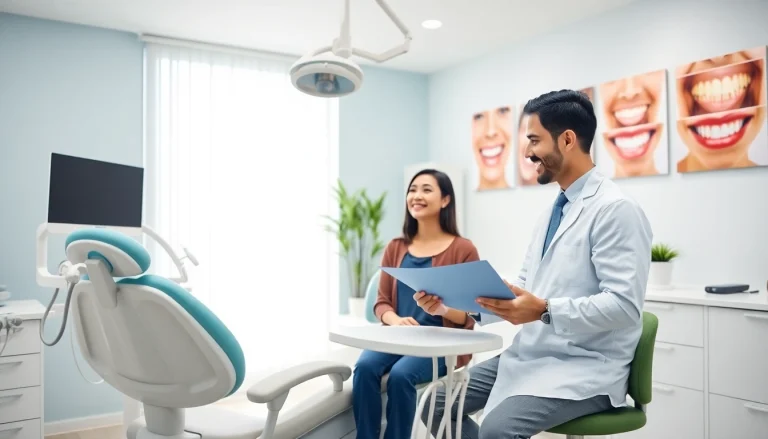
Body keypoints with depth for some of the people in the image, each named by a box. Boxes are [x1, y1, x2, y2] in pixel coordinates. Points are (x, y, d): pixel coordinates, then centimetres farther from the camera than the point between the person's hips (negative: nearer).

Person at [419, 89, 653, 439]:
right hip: (529, 355, 9)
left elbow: (624, 305, -21)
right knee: (438, 403, 2)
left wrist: (546, 311, -31)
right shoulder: (552, 211, 14)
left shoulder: (615, 209, -14)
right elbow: (522, 290, 14)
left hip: (586, 367, -8)